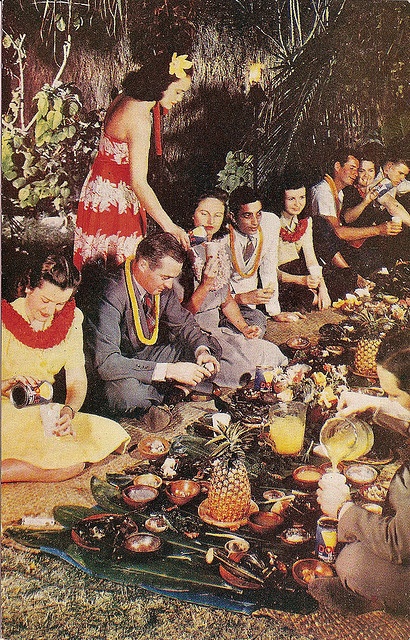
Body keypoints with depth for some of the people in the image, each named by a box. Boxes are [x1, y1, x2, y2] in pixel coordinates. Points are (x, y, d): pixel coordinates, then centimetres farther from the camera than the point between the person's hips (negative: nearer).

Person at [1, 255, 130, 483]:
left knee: (113, 436, -15)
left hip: (46, 413, 7)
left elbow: (77, 380, -2)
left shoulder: (71, 318, 3)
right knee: (72, 464, -27)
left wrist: (68, 412, -23)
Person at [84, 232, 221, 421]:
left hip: (149, 355, 7)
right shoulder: (112, 297, -30)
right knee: (130, 393, -40)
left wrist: (202, 350, -14)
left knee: (210, 346, -2)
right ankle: (174, 391, -10)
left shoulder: (162, 285, -8)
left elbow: (183, 322, 9)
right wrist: (168, 370, -37)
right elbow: (106, 363, -36)